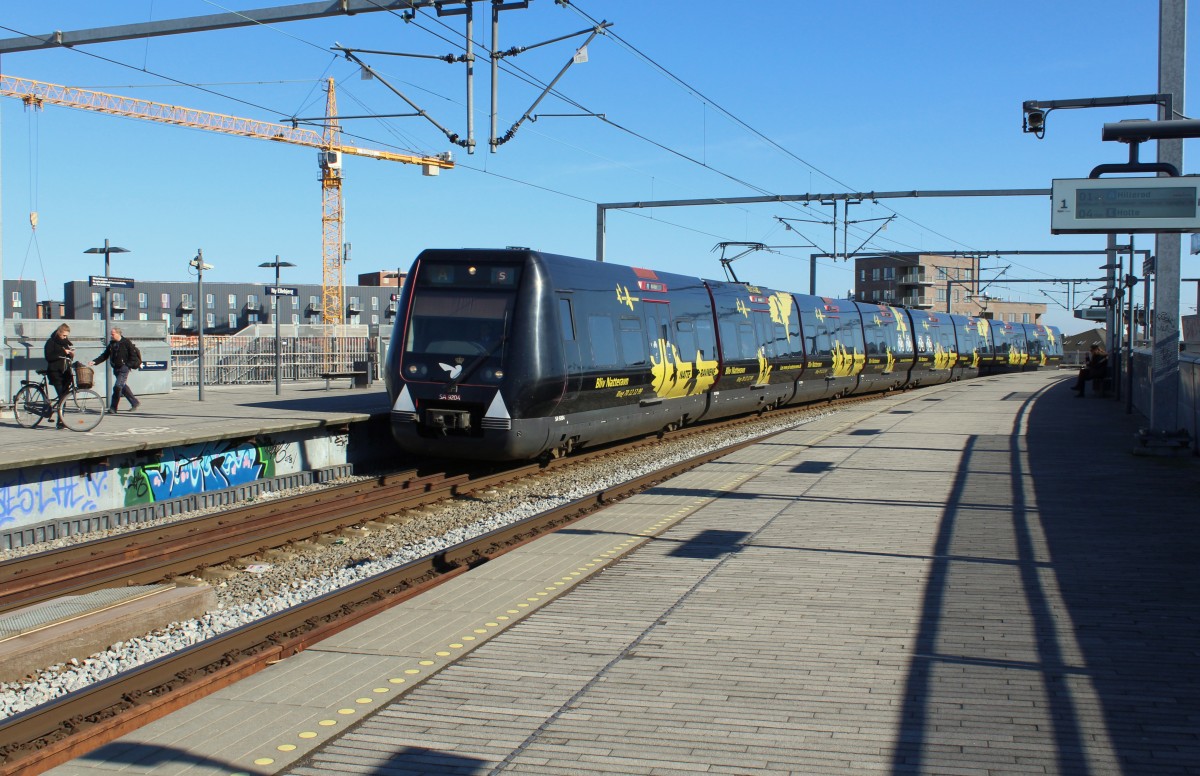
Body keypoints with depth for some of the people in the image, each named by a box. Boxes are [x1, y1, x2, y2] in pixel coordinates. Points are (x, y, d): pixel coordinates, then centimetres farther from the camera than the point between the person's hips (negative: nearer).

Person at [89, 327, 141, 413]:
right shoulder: (111, 344, 11)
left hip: (124, 368, -7)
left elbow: (132, 354, -5)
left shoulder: (126, 343, -7)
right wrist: (95, 362, 0)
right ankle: (135, 403, 26)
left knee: (117, 386, -15)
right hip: (116, 369, 7)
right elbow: (104, 355, 11)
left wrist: (128, 365, -10)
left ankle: (113, 407, -9)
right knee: (123, 387, 12)